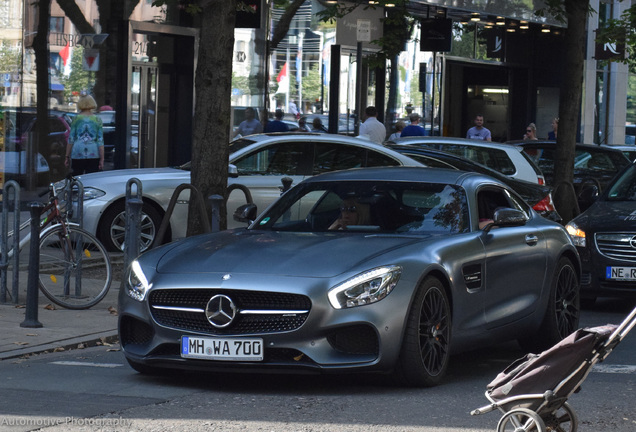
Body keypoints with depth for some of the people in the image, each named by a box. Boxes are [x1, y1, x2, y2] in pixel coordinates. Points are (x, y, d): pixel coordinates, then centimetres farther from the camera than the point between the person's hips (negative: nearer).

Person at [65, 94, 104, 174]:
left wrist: (67, 156, 10)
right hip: (93, 153, 0)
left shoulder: (76, 118, 2)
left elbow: (71, 139, 3)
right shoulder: (97, 119, 3)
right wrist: (102, 159, 2)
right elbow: (100, 141, 0)